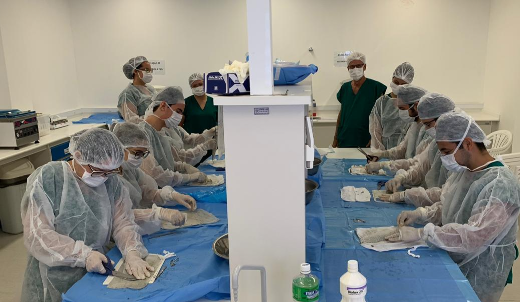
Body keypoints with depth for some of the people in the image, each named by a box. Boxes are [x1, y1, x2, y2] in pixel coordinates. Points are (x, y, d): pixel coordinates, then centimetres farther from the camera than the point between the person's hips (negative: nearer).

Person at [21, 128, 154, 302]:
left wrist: (132, 253, -23)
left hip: (97, 273, 4)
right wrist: (84, 255, -25)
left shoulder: (112, 183, -2)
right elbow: (37, 234, -18)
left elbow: (123, 223, -5)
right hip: (56, 279, -3)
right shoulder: (47, 179, -15)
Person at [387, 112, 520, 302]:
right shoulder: (462, 169, 3)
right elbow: (445, 208, 13)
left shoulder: (500, 185, -23)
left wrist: (421, 233, -31)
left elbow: (474, 236, -31)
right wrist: (420, 214, -6)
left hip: (480, 275, -6)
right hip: (453, 261, 6)